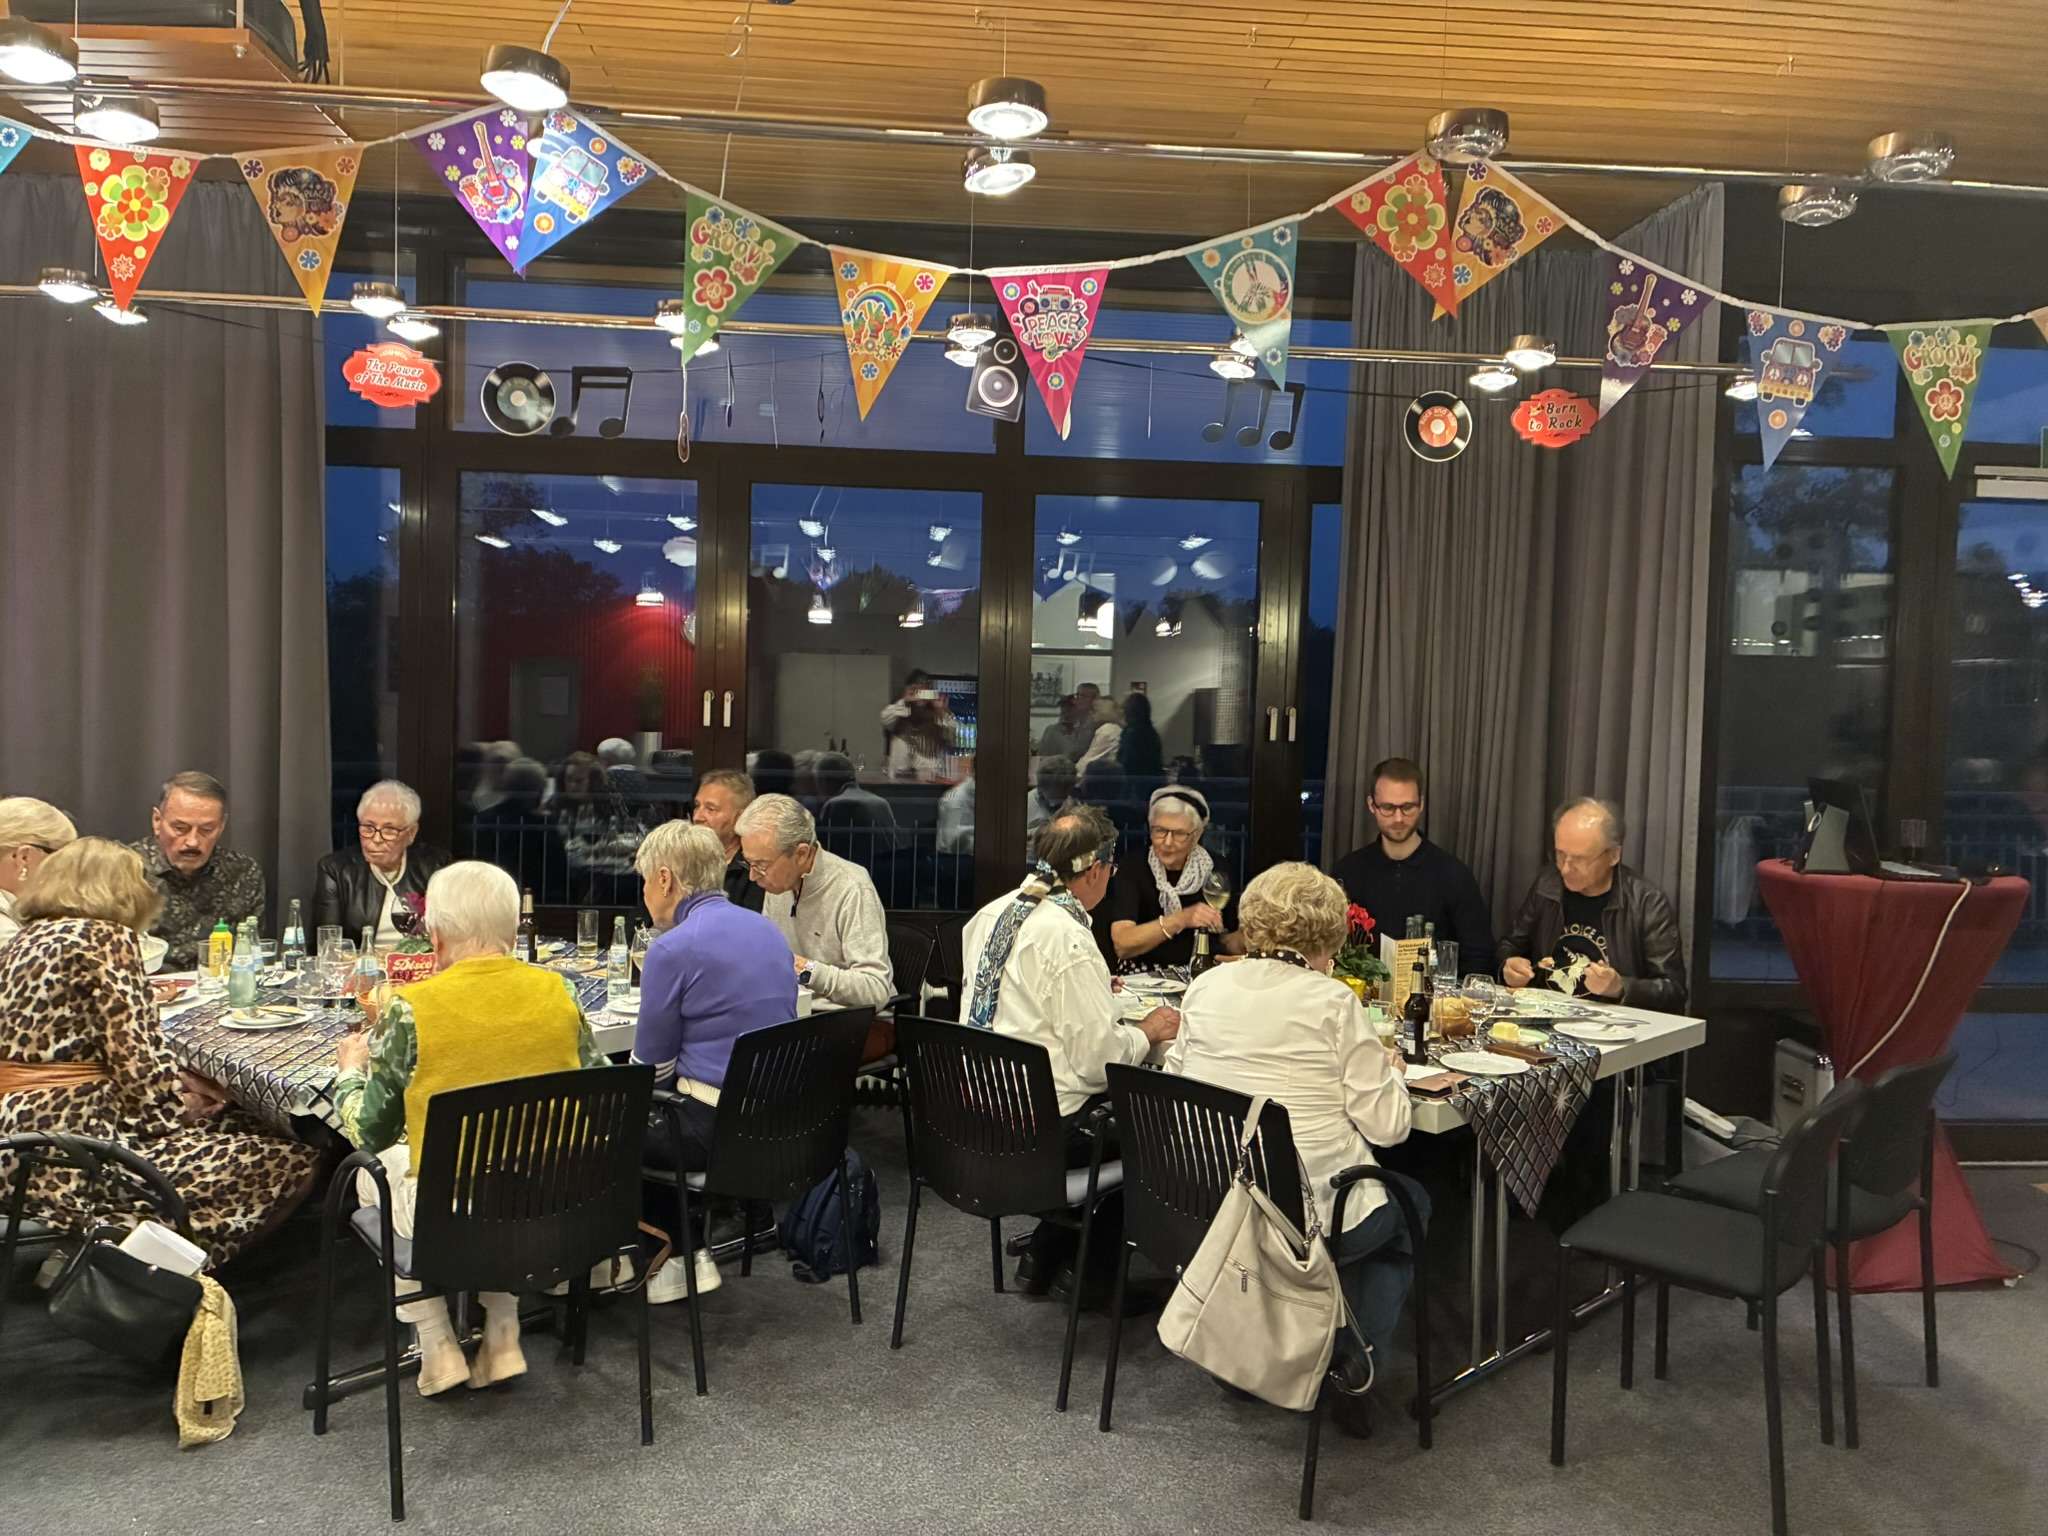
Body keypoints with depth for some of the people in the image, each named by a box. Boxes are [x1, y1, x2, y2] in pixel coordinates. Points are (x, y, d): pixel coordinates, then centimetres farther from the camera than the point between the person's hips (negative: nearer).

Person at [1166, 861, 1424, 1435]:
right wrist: (1389, 1069, 10)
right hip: (1309, 1215, -5)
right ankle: (1353, 1362, 17)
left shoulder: (1206, 988, 1)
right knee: (1410, 1202, 28)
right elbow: (1387, 1124, -10)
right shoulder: (1331, 1001, -12)